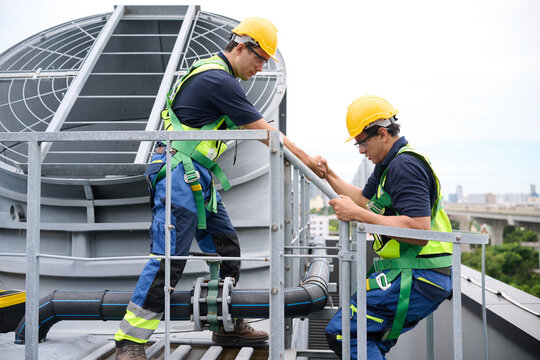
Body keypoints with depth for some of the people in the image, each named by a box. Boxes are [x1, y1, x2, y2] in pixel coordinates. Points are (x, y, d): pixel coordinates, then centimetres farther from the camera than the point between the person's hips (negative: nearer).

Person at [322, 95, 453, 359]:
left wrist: (357, 215, -23)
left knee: (341, 332, -15)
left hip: (418, 279, -11)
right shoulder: (389, 164, 18)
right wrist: (328, 175, 25)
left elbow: (419, 231, -26)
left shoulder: (404, 166, -16)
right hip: (423, 278, 11)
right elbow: (364, 199, 33)